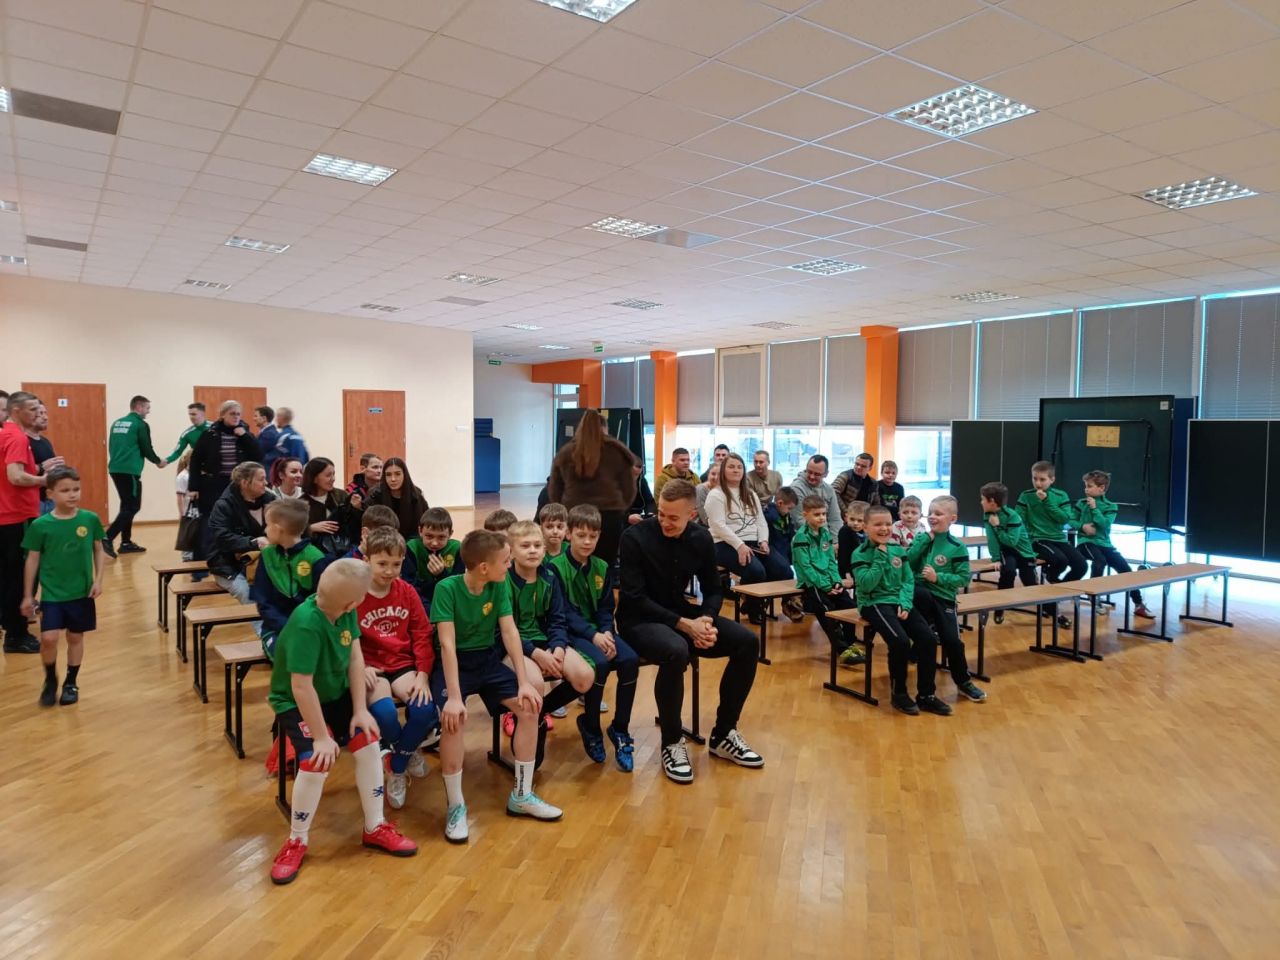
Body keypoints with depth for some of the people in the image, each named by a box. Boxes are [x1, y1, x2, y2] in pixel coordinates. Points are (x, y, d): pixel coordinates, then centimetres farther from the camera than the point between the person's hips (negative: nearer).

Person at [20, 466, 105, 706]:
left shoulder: (90, 519, -6)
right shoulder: (40, 525, -8)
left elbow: (99, 550, 5)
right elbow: (32, 560, 0)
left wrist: (98, 580, -3)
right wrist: (27, 595, 4)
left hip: (82, 592, 1)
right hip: (52, 594, -1)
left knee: (75, 637, 12)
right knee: (48, 638, -10)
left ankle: (71, 683, 29)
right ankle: (50, 680, 17)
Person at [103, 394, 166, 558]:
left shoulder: (117, 423, 16)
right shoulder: (140, 424, -6)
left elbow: (111, 446, 21)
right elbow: (146, 448, -5)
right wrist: (158, 461, 12)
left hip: (115, 469, 8)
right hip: (129, 471, -8)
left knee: (127, 505, 15)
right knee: (133, 506, -5)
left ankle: (126, 542, 16)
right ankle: (108, 537, -17)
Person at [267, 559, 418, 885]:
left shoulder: (346, 610, -15)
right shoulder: (306, 625, -36)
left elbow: (355, 658, -9)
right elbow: (302, 687, -33)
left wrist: (360, 710, -11)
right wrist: (322, 736, -26)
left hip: (336, 694, 6)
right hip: (296, 703, -6)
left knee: (369, 745, -7)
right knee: (315, 763, -23)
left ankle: (375, 828, 11)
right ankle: (296, 842, 2)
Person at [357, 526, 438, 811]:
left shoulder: (407, 592, 4)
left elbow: (422, 634, 4)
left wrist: (423, 675, -7)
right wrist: (360, 666, -22)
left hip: (403, 664, 3)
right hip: (371, 667, -3)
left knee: (425, 709, -24)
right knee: (385, 712, -32)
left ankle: (397, 770, 3)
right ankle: (408, 753, 3)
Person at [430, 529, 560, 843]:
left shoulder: (500, 585, -5)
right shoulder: (447, 589, -21)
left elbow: (509, 631, -7)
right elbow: (447, 643, -26)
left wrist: (523, 682, -14)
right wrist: (454, 696, -33)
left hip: (487, 659, 5)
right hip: (454, 663, -5)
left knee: (530, 706, -14)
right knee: (453, 718, -31)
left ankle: (521, 795, 2)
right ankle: (456, 805, -11)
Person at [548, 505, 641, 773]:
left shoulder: (602, 568, 10)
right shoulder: (556, 567, -7)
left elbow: (606, 609, 8)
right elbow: (564, 612, -12)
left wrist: (607, 632, -13)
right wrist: (593, 636, -22)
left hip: (600, 631, 5)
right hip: (570, 632, -5)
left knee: (630, 659, -22)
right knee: (600, 663, -31)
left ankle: (620, 729, -5)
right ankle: (590, 726, -4)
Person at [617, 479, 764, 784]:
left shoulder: (701, 538, -1)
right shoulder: (635, 537, -17)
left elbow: (713, 590, 7)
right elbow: (634, 598, -19)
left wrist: (706, 620, -16)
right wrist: (684, 624, -25)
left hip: (681, 613, 6)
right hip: (640, 619, -6)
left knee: (747, 642, -11)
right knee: (676, 651, -38)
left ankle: (723, 735, 4)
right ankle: (671, 743, -15)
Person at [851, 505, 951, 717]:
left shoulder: (898, 550, 9)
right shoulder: (860, 554, -6)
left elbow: (908, 580, 8)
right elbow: (867, 585, -17)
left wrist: (905, 603, -9)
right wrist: (880, 557, -17)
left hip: (900, 602, 6)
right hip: (875, 604, -5)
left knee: (929, 639, -14)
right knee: (900, 641, -27)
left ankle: (926, 695, 0)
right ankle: (899, 693, -6)